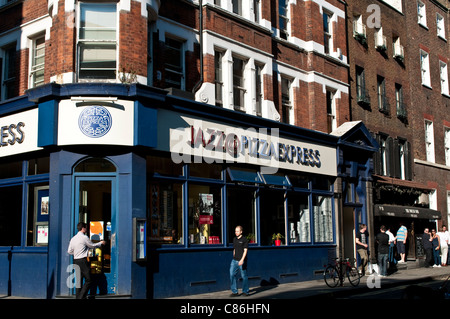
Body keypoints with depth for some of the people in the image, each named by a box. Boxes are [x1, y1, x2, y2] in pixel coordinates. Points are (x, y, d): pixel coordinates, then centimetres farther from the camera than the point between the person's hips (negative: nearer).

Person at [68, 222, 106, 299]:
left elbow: (69, 251, 13)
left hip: (75, 261, 7)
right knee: (88, 280, -3)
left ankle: (78, 296, 12)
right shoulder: (84, 237, -9)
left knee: (79, 280, 13)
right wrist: (101, 243, 21)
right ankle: (81, 297, -11)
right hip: (83, 261, -7)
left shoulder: (73, 238, 11)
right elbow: (92, 246, 5)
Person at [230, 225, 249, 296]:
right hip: (234, 260, 6)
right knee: (232, 274, -4)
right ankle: (234, 291, 2)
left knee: (244, 276, 2)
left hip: (242, 261, -6)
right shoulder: (234, 239, 13)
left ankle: (245, 291, 18)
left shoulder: (244, 239, -6)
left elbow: (245, 250, -12)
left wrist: (242, 260, -22)